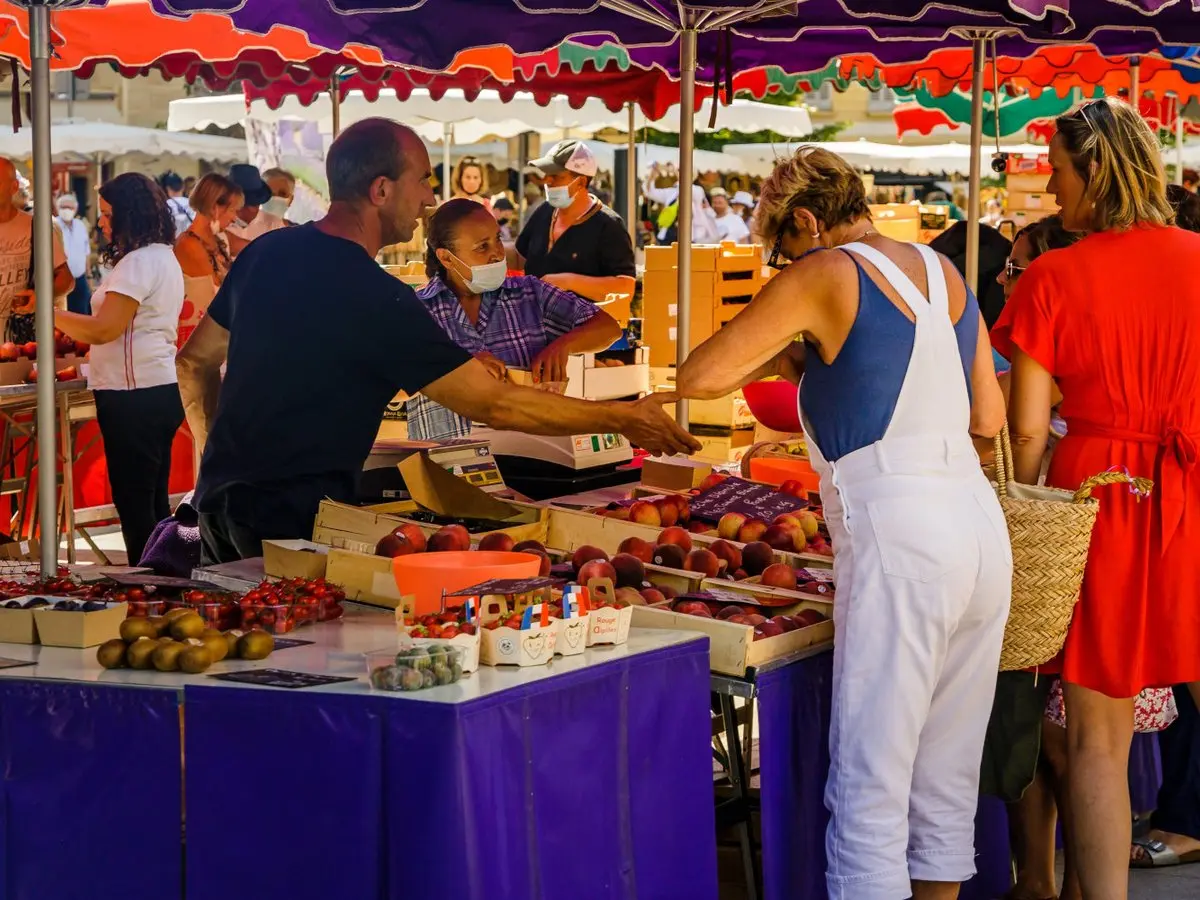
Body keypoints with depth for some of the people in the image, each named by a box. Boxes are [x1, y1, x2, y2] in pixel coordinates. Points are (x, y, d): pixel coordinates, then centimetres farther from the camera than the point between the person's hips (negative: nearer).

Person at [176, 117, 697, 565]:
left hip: (220, 500, 9)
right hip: (292, 515, -9)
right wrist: (623, 419, -8)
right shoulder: (375, 298, -18)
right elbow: (494, 404, -16)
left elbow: (194, 361, 18)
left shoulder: (267, 252, 7)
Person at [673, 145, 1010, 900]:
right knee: (947, 783, 14)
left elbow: (698, 378, -6)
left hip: (897, 534, -7)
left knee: (871, 790, -3)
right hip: (981, 526, 7)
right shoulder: (945, 273, 16)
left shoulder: (823, 276, -3)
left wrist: (786, 360, 11)